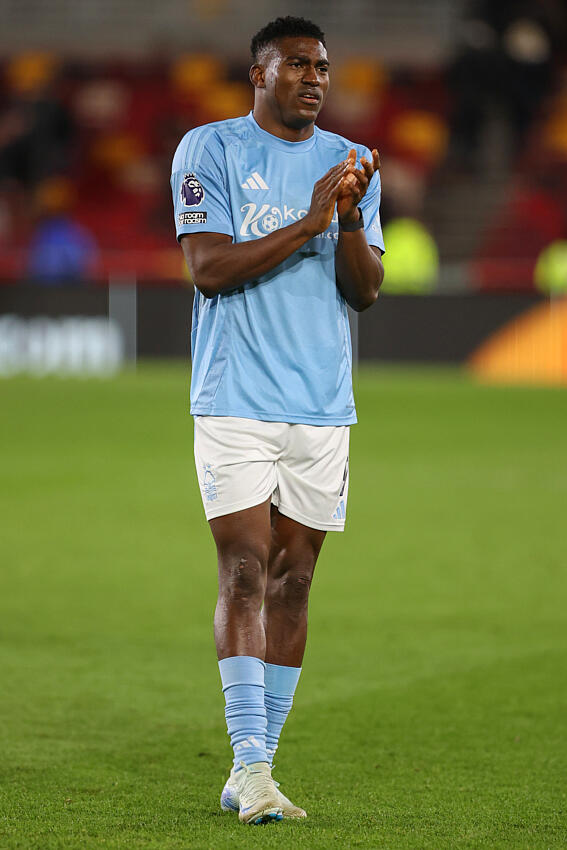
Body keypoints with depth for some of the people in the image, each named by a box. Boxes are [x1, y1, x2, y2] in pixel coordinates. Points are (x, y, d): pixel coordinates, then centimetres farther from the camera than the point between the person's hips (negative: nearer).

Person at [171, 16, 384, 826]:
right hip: (235, 401, -4)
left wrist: (350, 220, -14)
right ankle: (251, 765, -15)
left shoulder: (349, 163, 12)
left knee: (291, 584, 4)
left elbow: (366, 288, 5)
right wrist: (309, 222, -17)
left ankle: (253, 772, 9)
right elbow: (210, 268, -10)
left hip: (322, 406, 4)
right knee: (245, 575, -13)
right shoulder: (209, 149, 0)